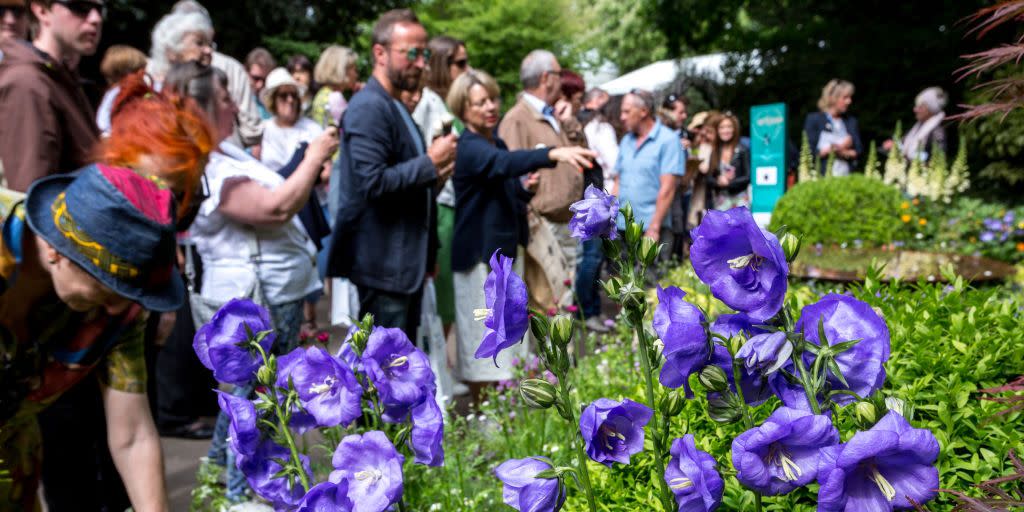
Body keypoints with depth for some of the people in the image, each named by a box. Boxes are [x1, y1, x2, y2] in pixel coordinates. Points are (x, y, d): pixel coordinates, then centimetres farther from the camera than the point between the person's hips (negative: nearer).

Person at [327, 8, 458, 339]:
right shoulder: (369, 107, -15)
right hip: (384, 262, -10)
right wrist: (430, 163, -17)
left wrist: (433, 173, 7)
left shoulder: (397, 107, 16)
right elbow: (372, 182, -25)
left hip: (406, 259, 10)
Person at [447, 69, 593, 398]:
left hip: (507, 249, 9)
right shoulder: (469, 148, -16)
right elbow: (505, 162, -38)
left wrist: (525, 189, -2)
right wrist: (553, 154, -53)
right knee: (486, 338, 0)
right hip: (481, 254, -9)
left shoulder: (496, 144, 11)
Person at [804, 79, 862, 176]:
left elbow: (858, 151, 9)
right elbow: (809, 151, -5)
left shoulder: (851, 121, 16)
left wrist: (843, 153, -8)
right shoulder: (813, 119, 3)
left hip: (847, 176, 3)